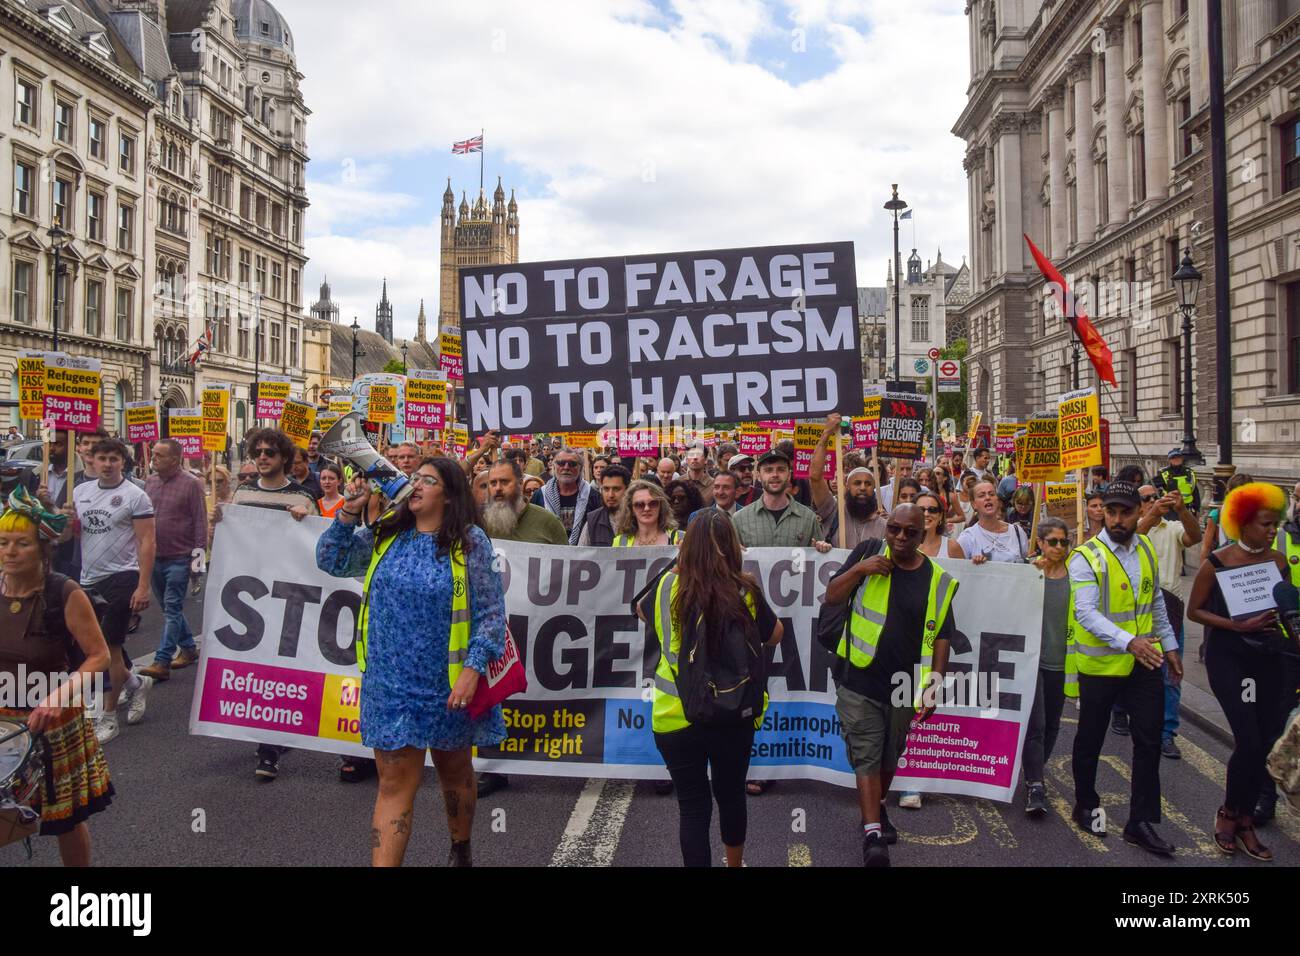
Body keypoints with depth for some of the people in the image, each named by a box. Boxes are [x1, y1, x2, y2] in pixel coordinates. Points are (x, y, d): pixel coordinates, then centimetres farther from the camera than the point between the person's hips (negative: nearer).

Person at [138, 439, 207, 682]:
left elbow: (200, 521, -9)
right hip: (154, 557, 7)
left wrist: (198, 552, -13)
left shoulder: (191, 484, -9)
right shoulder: (150, 482, 8)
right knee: (169, 608, 16)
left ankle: (162, 662, -7)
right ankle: (188, 648, 32)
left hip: (179, 558, -7)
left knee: (172, 609, -6)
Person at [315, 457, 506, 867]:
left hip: (447, 684, -2)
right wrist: (349, 512, -5)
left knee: (454, 772, 20)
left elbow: (491, 613, -10)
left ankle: (461, 851, 43)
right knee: (394, 783, 3)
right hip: (390, 683, 2)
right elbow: (331, 561, 9)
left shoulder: (470, 542, -9)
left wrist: (473, 668, -19)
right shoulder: (385, 533, 3)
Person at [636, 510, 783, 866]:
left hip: (676, 716, -1)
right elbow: (775, 635, 6)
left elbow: (642, 611, 13)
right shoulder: (746, 592, -12)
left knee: (692, 803, 9)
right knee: (731, 793, 23)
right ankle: (735, 864, 45)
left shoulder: (668, 586, -10)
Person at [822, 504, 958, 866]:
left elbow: (942, 636, 3)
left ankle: (877, 809, 42)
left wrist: (934, 685, -2)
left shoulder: (938, 581, -1)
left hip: (905, 687, 2)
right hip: (860, 680, -2)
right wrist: (859, 570, -18)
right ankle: (872, 833, 0)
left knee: (890, 755, 19)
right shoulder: (868, 553, -4)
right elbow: (831, 598, -3)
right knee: (866, 755, -4)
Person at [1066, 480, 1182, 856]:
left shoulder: (1146, 549, 5)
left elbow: (1156, 603, 16)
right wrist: (1128, 641, -37)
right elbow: (1086, 613, -26)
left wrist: (1169, 645, 16)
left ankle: (1142, 822, 15)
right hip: (1100, 664, -5)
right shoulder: (1086, 557, -16)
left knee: (1149, 740, 4)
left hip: (1144, 663, 5)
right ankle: (1086, 805, 33)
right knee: (1090, 740, 11)